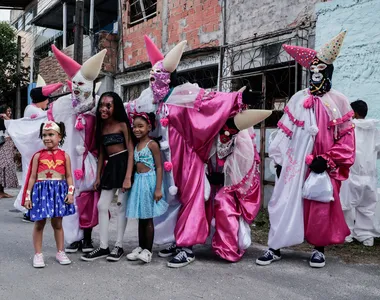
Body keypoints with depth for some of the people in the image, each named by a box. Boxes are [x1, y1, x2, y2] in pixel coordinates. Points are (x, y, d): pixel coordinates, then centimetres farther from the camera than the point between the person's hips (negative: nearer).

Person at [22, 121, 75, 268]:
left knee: (57, 223, 10)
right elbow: (32, 177, 2)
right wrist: (27, 196, 0)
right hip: (41, 191, 0)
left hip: (59, 191, 0)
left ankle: (60, 252, 21)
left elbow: (68, 176, 3)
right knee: (39, 224, 5)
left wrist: (70, 192, -8)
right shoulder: (38, 156, 1)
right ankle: (38, 254, 15)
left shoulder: (64, 156, 1)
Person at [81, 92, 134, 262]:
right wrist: (98, 176, 13)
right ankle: (103, 247, 11)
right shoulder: (101, 127, 12)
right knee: (102, 206, 4)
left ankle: (119, 246, 10)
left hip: (124, 165, -7)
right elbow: (101, 153, 16)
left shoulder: (122, 125, -7)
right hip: (110, 167, 7)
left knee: (121, 206, 0)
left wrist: (128, 177, -18)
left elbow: (131, 151, -11)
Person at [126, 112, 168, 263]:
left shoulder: (152, 144, -10)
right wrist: (132, 182, 11)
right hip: (138, 181, 7)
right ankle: (140, 247, 22)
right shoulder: (136, 145, 11)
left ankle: (148, 250, 8)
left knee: (148, 218, 0)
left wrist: (158, 188, -18)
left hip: (148, 180, -7)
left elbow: (159, 167, -12)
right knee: (140, 217, 13)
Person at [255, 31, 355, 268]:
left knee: (321, 207, 5)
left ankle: (319, 249, 23)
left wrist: (327, 160, -9)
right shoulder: (298, 100, 7)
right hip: (295, 162, 2)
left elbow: (347, 139, 1)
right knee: (285, 202, 2)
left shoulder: (339, 102, 1)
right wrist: (279, 160, 3)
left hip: (324, 166, -1)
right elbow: (285, 132, 7)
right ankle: (275, 248, 11)